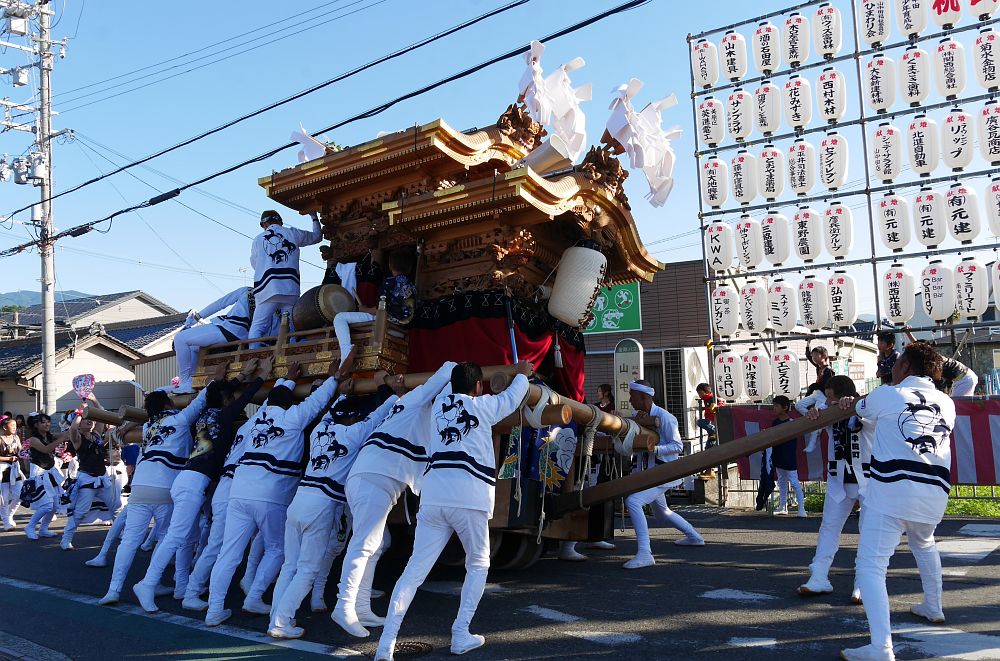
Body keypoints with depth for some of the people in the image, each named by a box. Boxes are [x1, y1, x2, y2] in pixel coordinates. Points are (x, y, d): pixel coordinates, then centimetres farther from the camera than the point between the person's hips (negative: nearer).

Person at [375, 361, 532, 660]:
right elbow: (511, 398, 32)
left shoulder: (440, 403, 21)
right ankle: (461, 635, 11)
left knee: (415, 570, 0)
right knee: (478, 565, 18)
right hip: (469, 500, -3)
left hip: (433, 498, 3)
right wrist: (522, 374, 51)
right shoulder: (483, 405, 12)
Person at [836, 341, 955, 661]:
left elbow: (861, 410, 22)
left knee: (871, 565, -10)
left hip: (892, 488, -6)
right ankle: (933, 607, 48)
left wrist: (849, 403, 47)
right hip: (935, 491, 6)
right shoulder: (946, 403, 16)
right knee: (923, 544, 36)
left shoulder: (887, 395, 3)